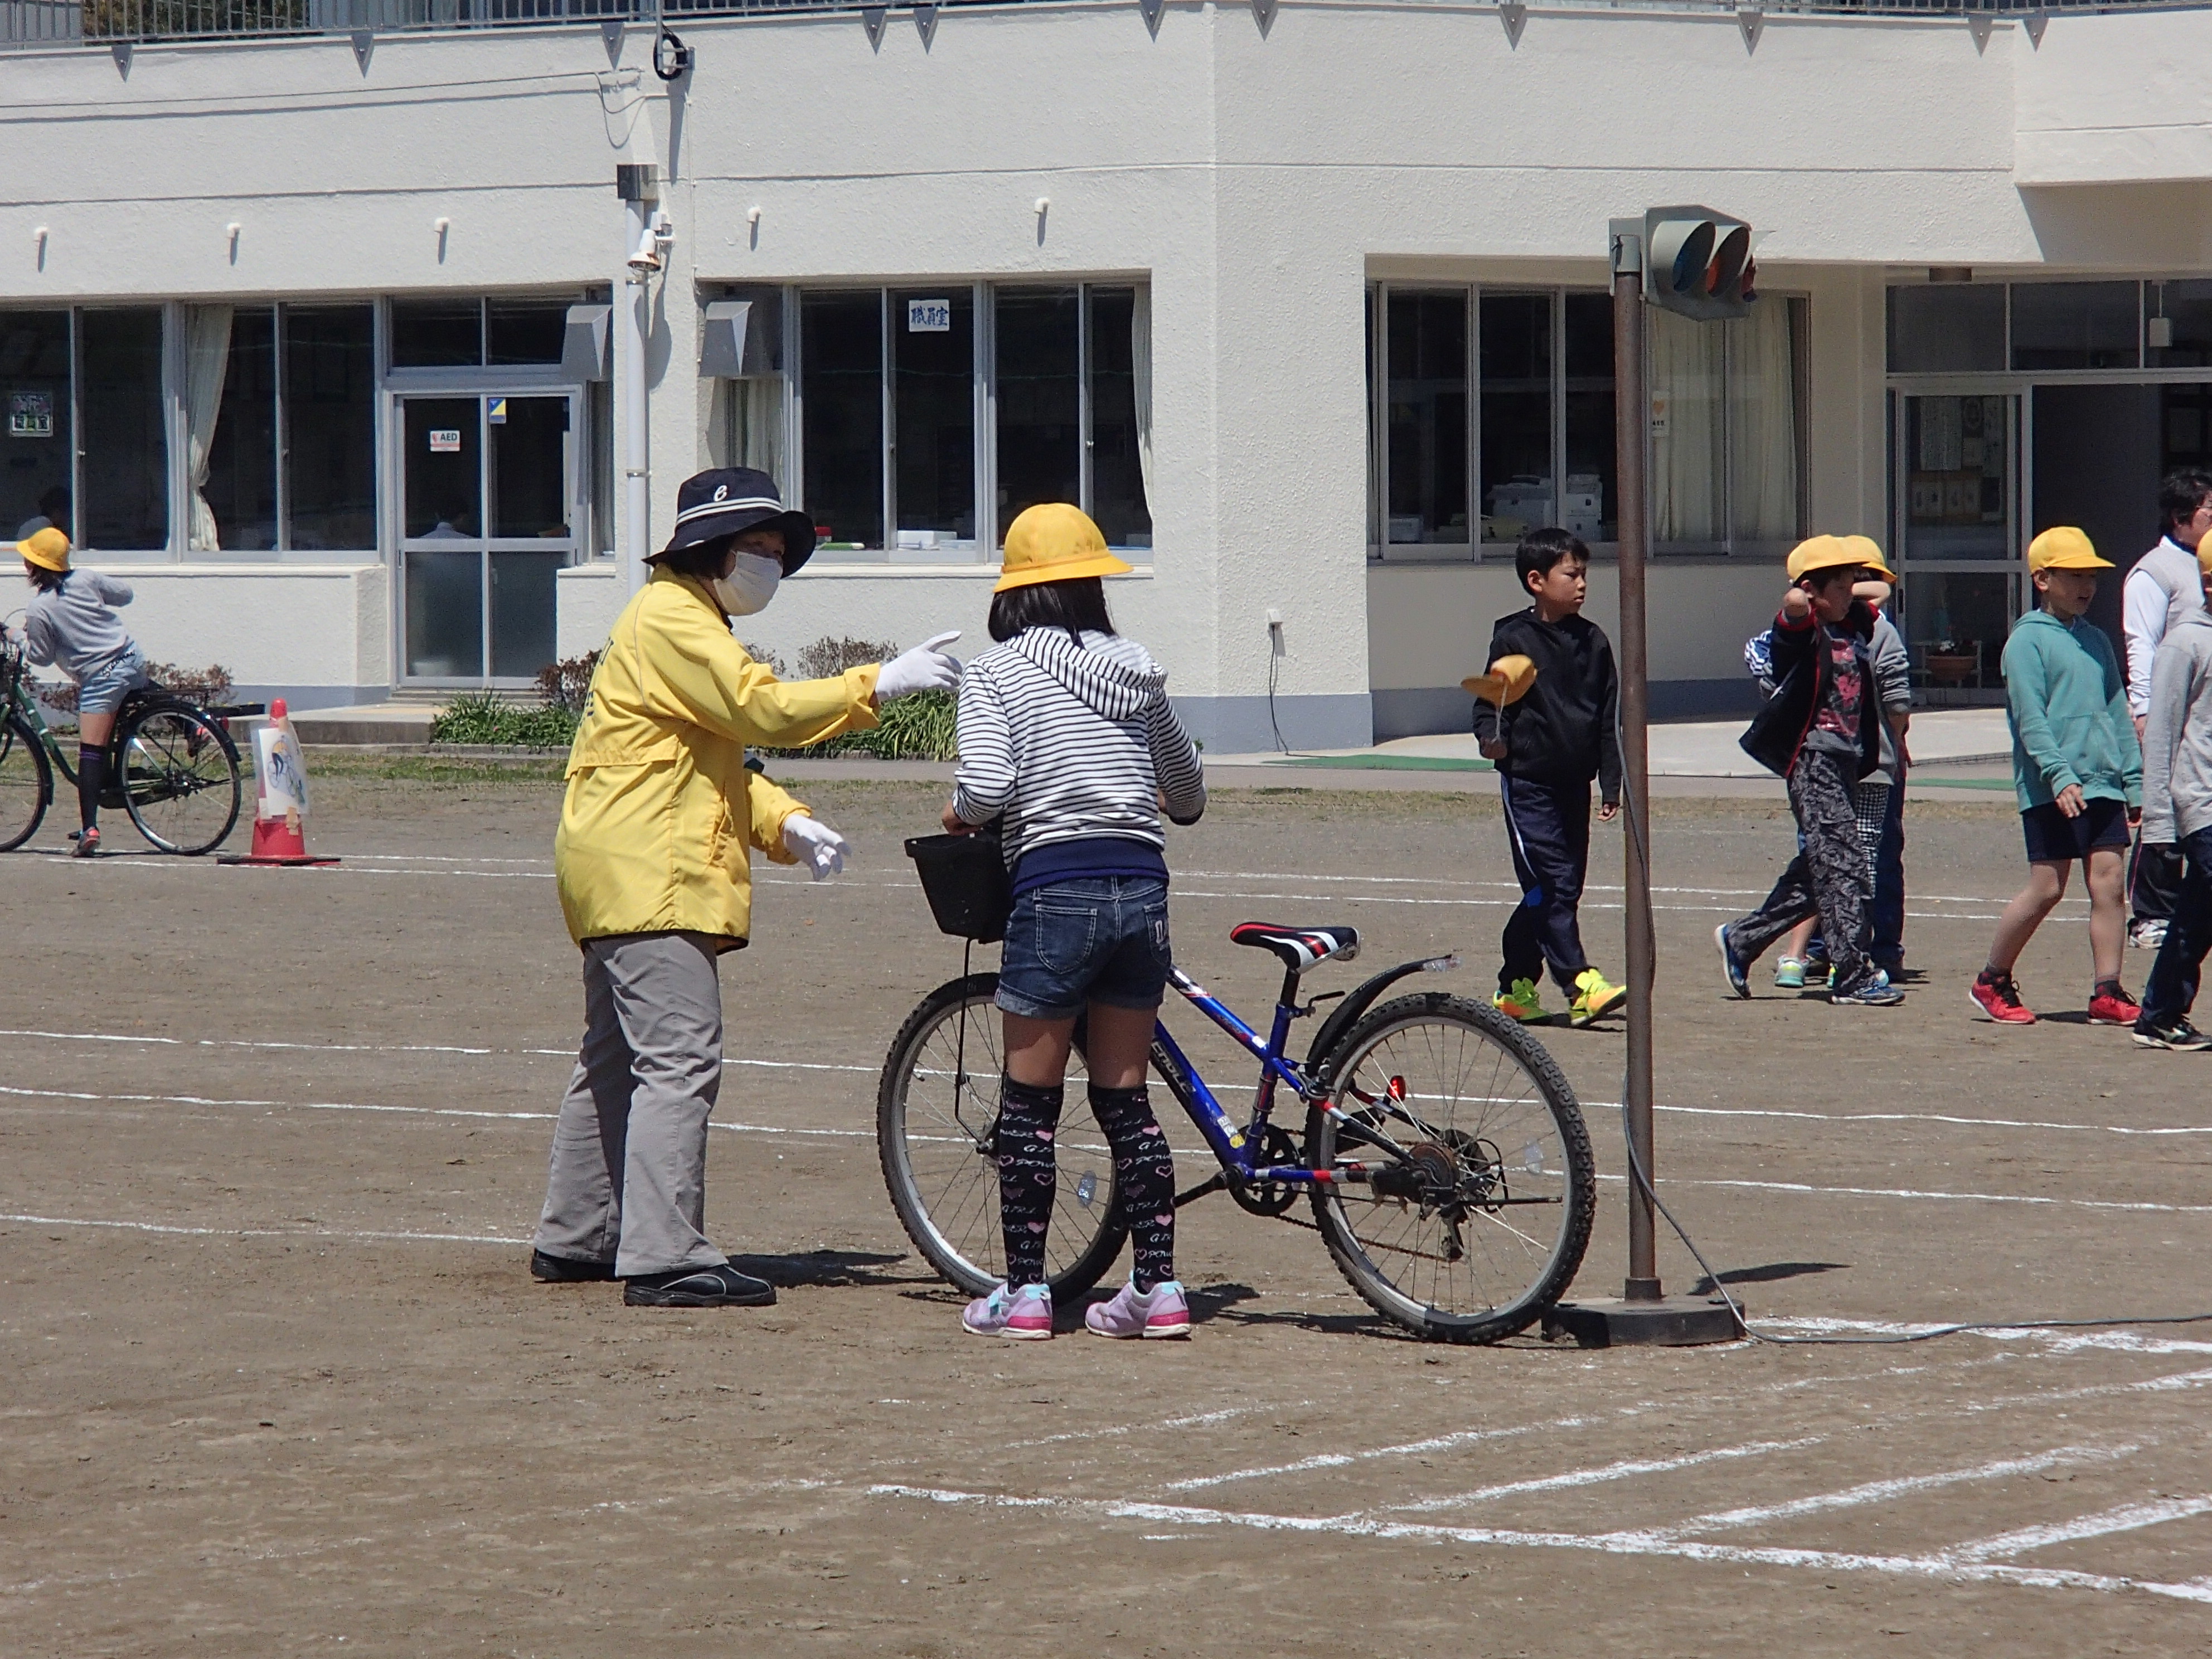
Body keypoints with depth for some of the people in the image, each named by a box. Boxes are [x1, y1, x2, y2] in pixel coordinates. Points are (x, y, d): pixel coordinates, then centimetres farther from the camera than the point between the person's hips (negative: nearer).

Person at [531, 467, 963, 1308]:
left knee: (616, 1061, 17)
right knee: (680, 1062, -15)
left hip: (624, 880, 12)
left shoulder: (692, 623, 24)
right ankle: (664, 1258, -18)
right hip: (650, 875, -12)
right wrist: (879, 683, -21)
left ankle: (573, 1239, 24)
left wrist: (785, 824, 7)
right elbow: (760, 707, -22)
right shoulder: (671, 619, -11)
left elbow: (719, 756, 23)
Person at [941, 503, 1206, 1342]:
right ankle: (1158, 1287, 8)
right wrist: (1173, 806, 48)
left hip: (1055, 887, -4)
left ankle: (1022, 1292, 6)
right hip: (1142, 887, 4)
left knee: (1029, 1102, 5)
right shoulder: (1135, 666, 12)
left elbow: (987, 787, -15)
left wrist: (957, 816, 7)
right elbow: (1187, 789, 25)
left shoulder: (996, 671, -2)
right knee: (1126, 1098, 12)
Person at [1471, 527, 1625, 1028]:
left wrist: (1611, 783, 12)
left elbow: (1608, 718, 13)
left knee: (1562, 888, 8)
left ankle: (1516, 987, 19)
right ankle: (1580, 986, -17)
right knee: (1550, 884, -12)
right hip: (1528, 780, -6)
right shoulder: (1513, 639, -5)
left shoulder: (1592, 641, 9)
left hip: (1574, 782, 6)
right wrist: (1491, 737, -23)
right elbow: (1489, 702, -2)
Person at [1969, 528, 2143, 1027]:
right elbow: (2030, 719, -13)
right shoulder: (2027, 640, -4)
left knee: (2108, 881, -1)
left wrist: (2134, 781, 13)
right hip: (2050, 790, -6)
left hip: (2103, 783, 6)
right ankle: (1993, 982, 11)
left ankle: (2108, 993, 1)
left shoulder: (2096, 640, 17)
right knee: (2047, 888, -5)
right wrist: (2060, 776, -22)